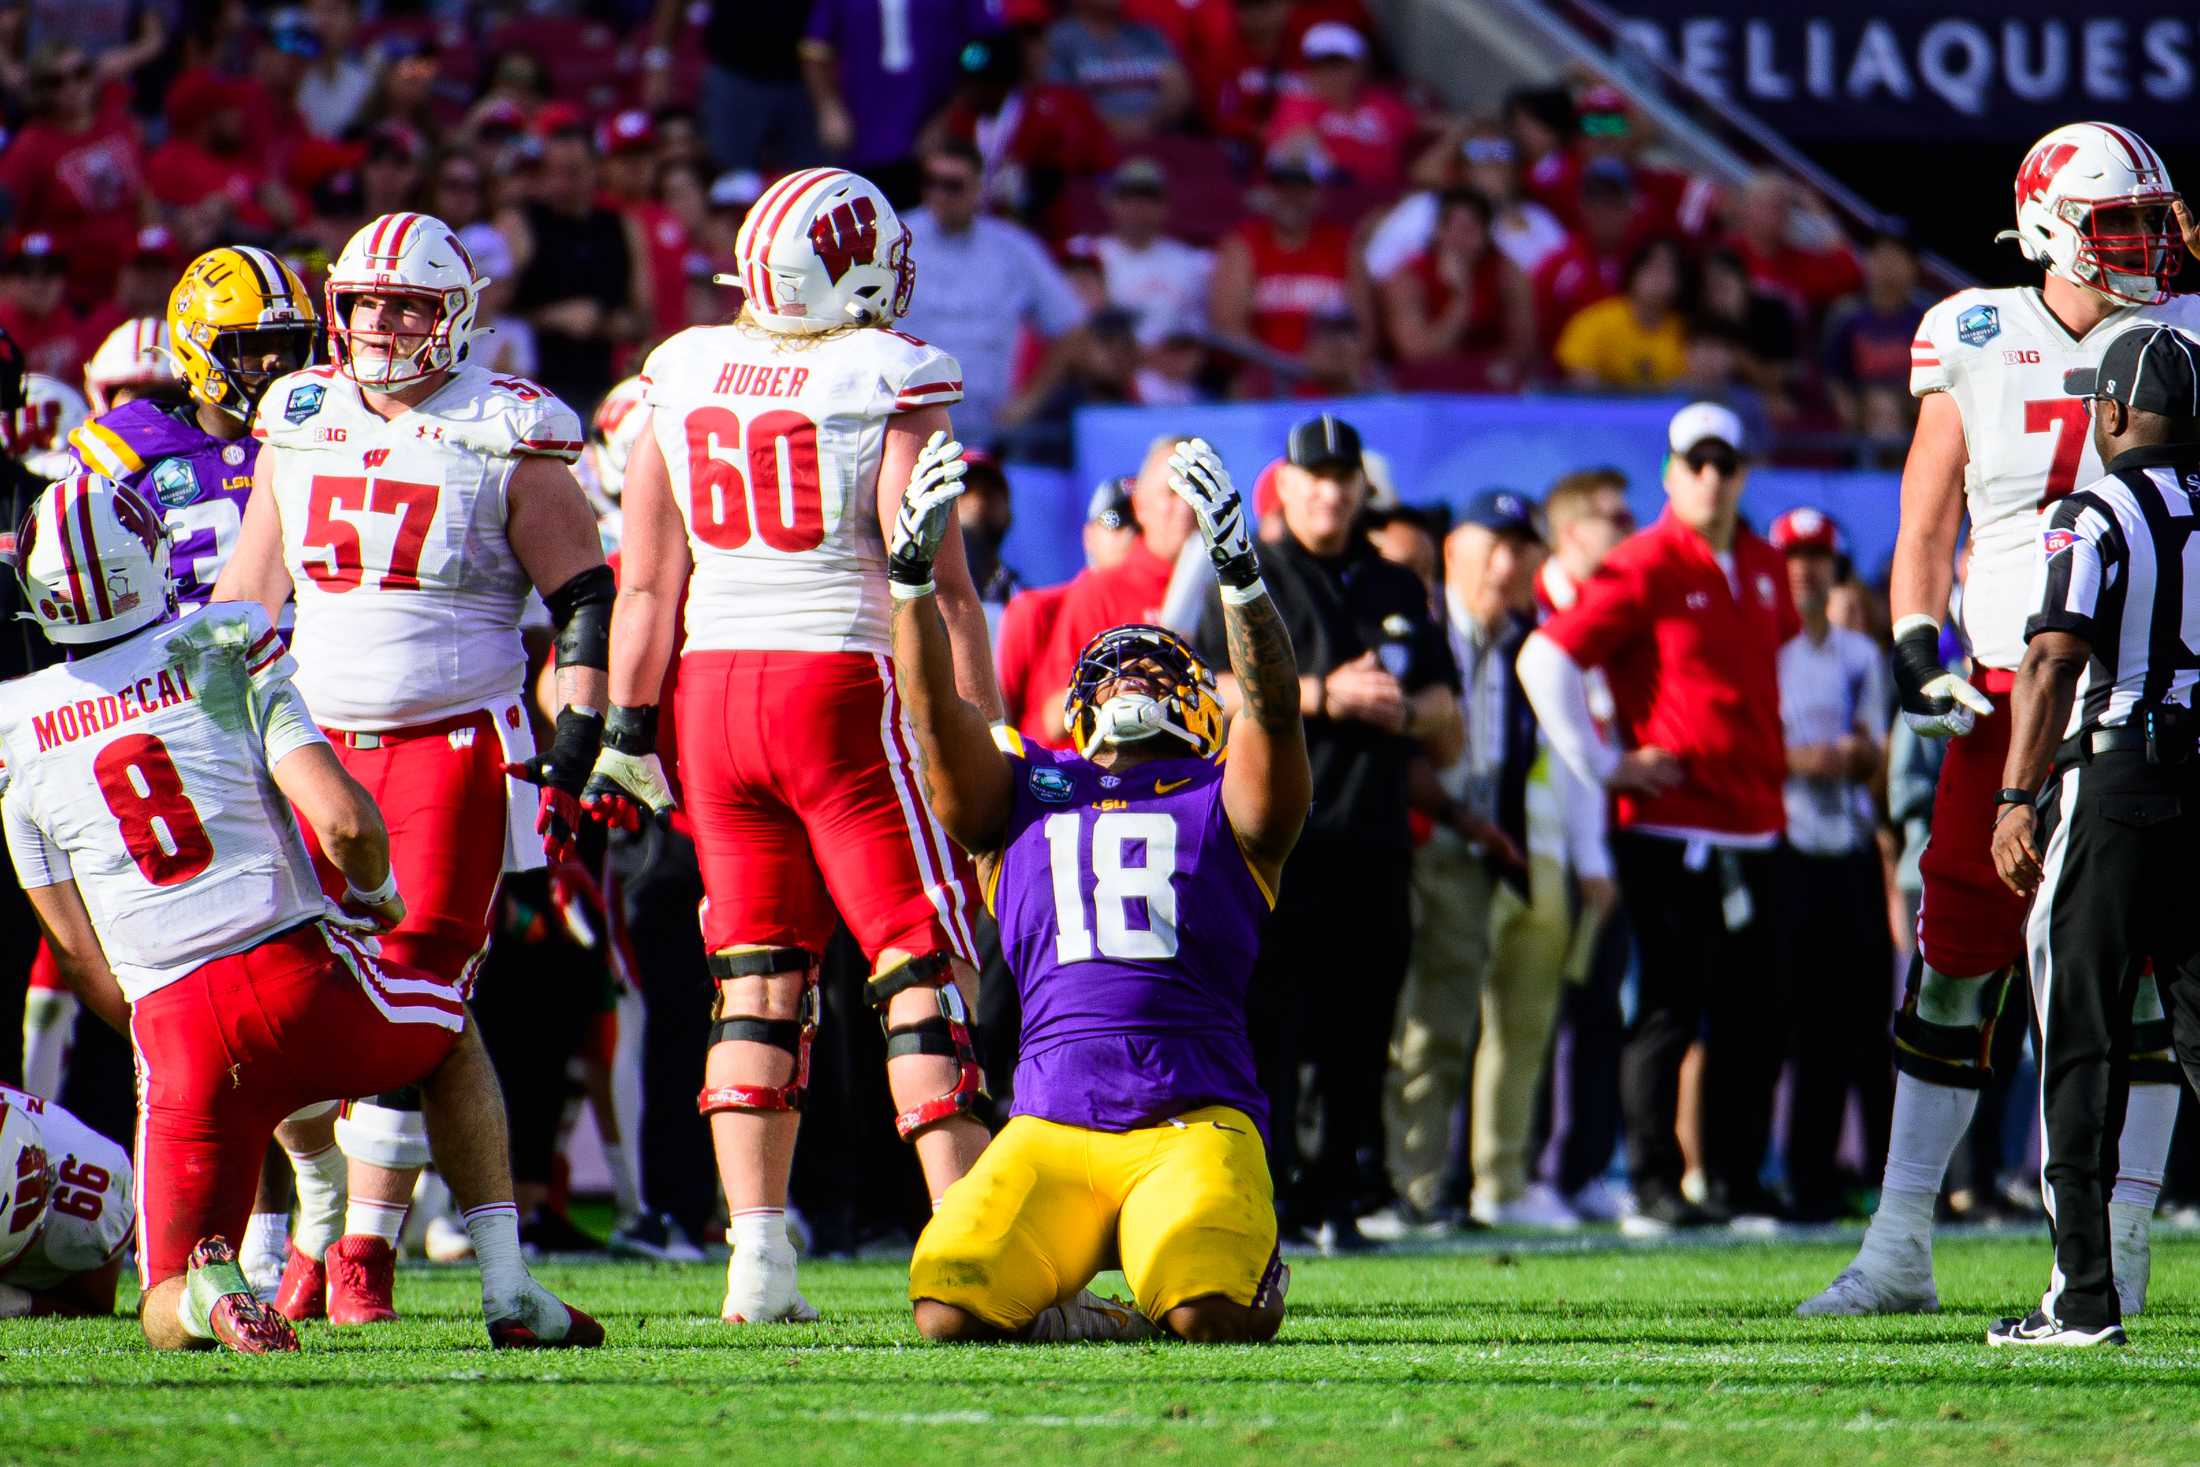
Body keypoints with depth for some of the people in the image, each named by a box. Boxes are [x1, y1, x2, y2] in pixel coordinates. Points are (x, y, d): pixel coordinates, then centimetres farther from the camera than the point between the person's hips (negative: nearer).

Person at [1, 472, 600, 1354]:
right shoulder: (226, 659, 2)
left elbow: (79, 954, 12)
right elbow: (343, 819, -8)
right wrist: (374, 894, 14)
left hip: (173, 1029, 1)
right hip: (296, 973, -1)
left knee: (169, 1322, 10)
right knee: (454, 1041, 33)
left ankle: (206, 1288, -27)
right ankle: (508, 1291, 20)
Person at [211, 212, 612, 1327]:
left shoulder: (509, 440, -3)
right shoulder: (300, 424, 10)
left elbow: (586, 602, 0)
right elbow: (247, 595, 19)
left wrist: (571, 757, -7)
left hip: (456, 744, -4)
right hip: (319, 739, 4)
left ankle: (367, 1252, -2)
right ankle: (307, 1244, 8)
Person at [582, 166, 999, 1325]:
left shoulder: (682, 375, 7)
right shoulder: (890, 381, -7)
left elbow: (645, 585, 9)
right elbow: (936, 583, -11)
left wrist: (627, 732, 14)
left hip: (713, 691, 5)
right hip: (844, 686, -5)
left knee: (758, 979, 9)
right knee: (926, 969, -1)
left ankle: (756, 1252, 2)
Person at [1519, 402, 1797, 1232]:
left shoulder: (1764, 571, 13)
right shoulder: (1642, 570, -9)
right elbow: (1545, 662, -14)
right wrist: (1603, 767, -12)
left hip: (1753, 825, 7)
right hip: (1670, 825, -7)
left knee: (1756, 1012, 7)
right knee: (1671, 1008, -6)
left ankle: (1738, 1181, 15)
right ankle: (1654, 1187, -2)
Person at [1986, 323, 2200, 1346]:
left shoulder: (2095, 519, -7)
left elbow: (2053, 663, -14)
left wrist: (2016, 798, -12)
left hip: (2109, 780, -5)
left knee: (2082, 1043, 0)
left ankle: (2084, 1293, -2)